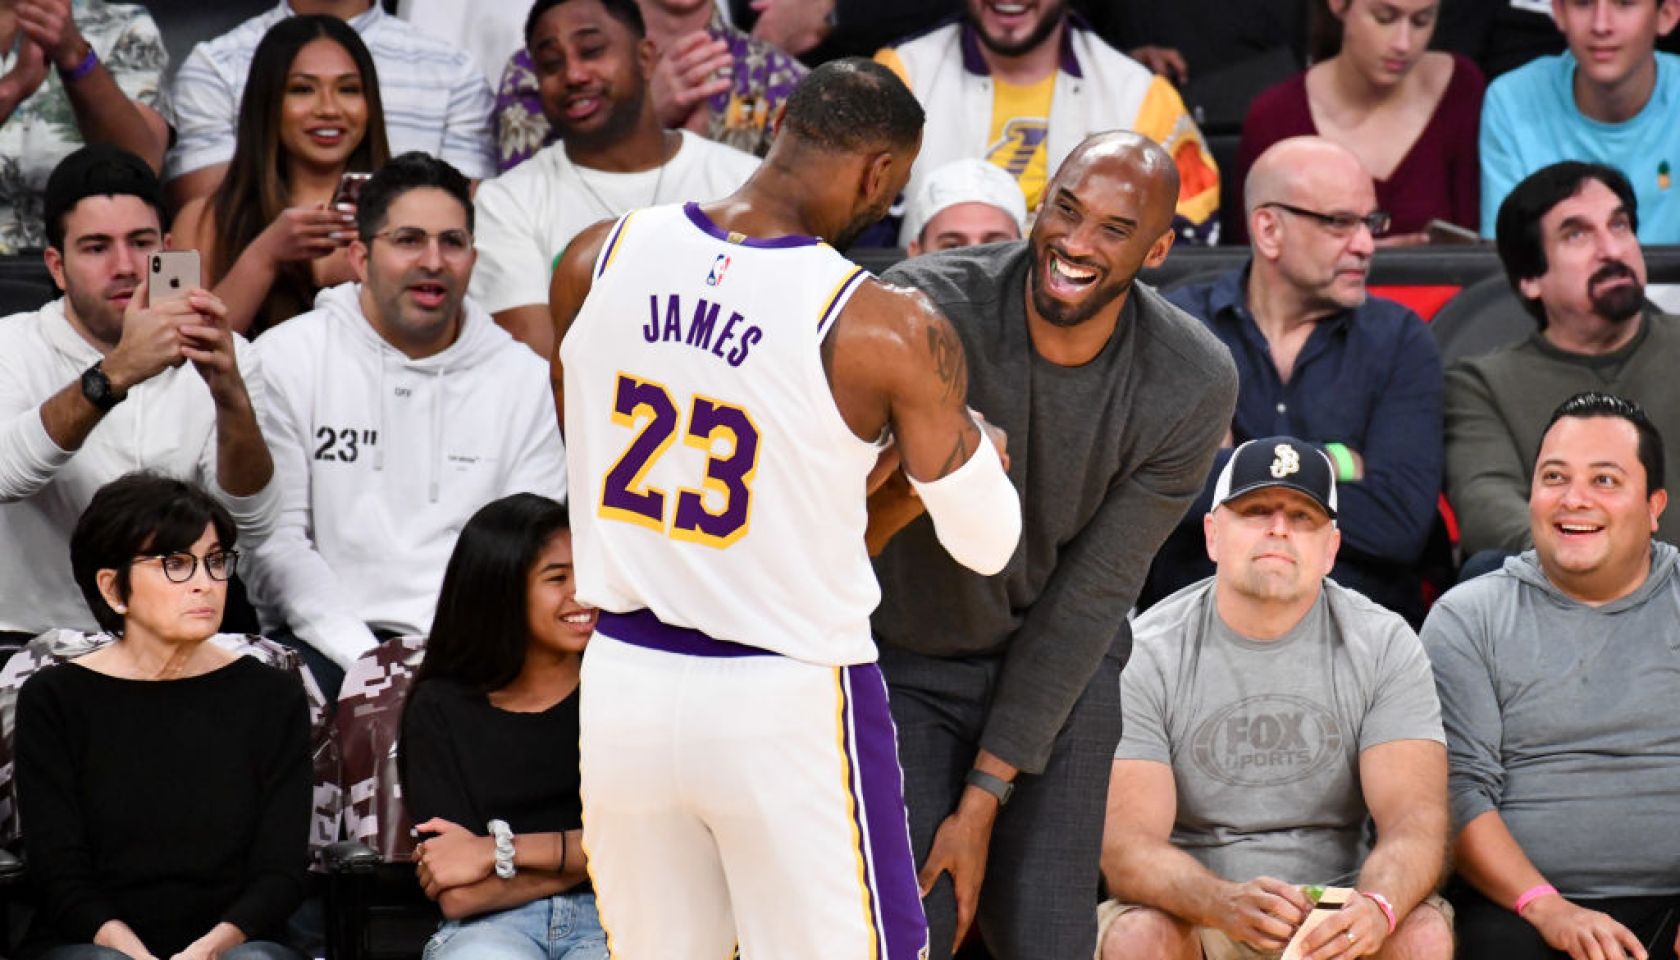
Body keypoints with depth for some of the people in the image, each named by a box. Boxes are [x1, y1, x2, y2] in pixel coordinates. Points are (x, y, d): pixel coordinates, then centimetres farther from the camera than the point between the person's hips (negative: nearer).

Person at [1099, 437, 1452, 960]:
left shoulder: (1385, 646, 0)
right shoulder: (1144, 656, -5)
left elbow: (1414, 821, -11)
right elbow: (1126, 848, -15)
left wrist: (1376, 909, -35)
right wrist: (1223, 902, -37)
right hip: (1190, 914, -1)